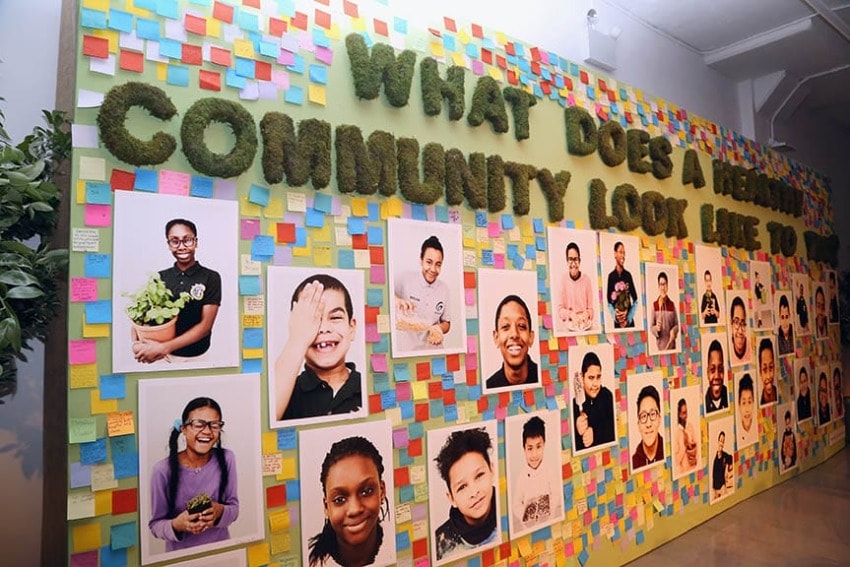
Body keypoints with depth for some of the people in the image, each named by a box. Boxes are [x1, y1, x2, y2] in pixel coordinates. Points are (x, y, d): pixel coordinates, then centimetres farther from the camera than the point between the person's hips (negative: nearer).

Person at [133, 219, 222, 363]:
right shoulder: (159, 278, 8)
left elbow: (205, 326, -8)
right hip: (160, 355, 3)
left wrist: (164, 347, -17)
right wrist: (136, 342, -14)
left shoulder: (211, 278, -2)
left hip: (194, 356, -3)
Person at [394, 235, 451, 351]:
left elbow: (447, 323, 10)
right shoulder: (406, 279, -7)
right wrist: (396, 299, -27)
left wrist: (439, 328, -10)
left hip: (433, 349, 4)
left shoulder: (444, 288, 3)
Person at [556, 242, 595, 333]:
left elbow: (591, 308, 6)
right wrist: (570, 314, -16)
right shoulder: (563, 279, -3)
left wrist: (587, 314, -13)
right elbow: (560, 309, 1)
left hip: (586, 324, 1)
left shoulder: (587, 279, 0)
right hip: (569, 326, -1)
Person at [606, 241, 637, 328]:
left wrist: (629, 318, -5)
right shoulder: (611, 276, 0)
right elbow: (609, 302, 1)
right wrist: (615, 316, -14)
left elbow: (635, 300, 6)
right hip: (617, 321, -1)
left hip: (629, 320, 2)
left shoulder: (628, 274, 5)